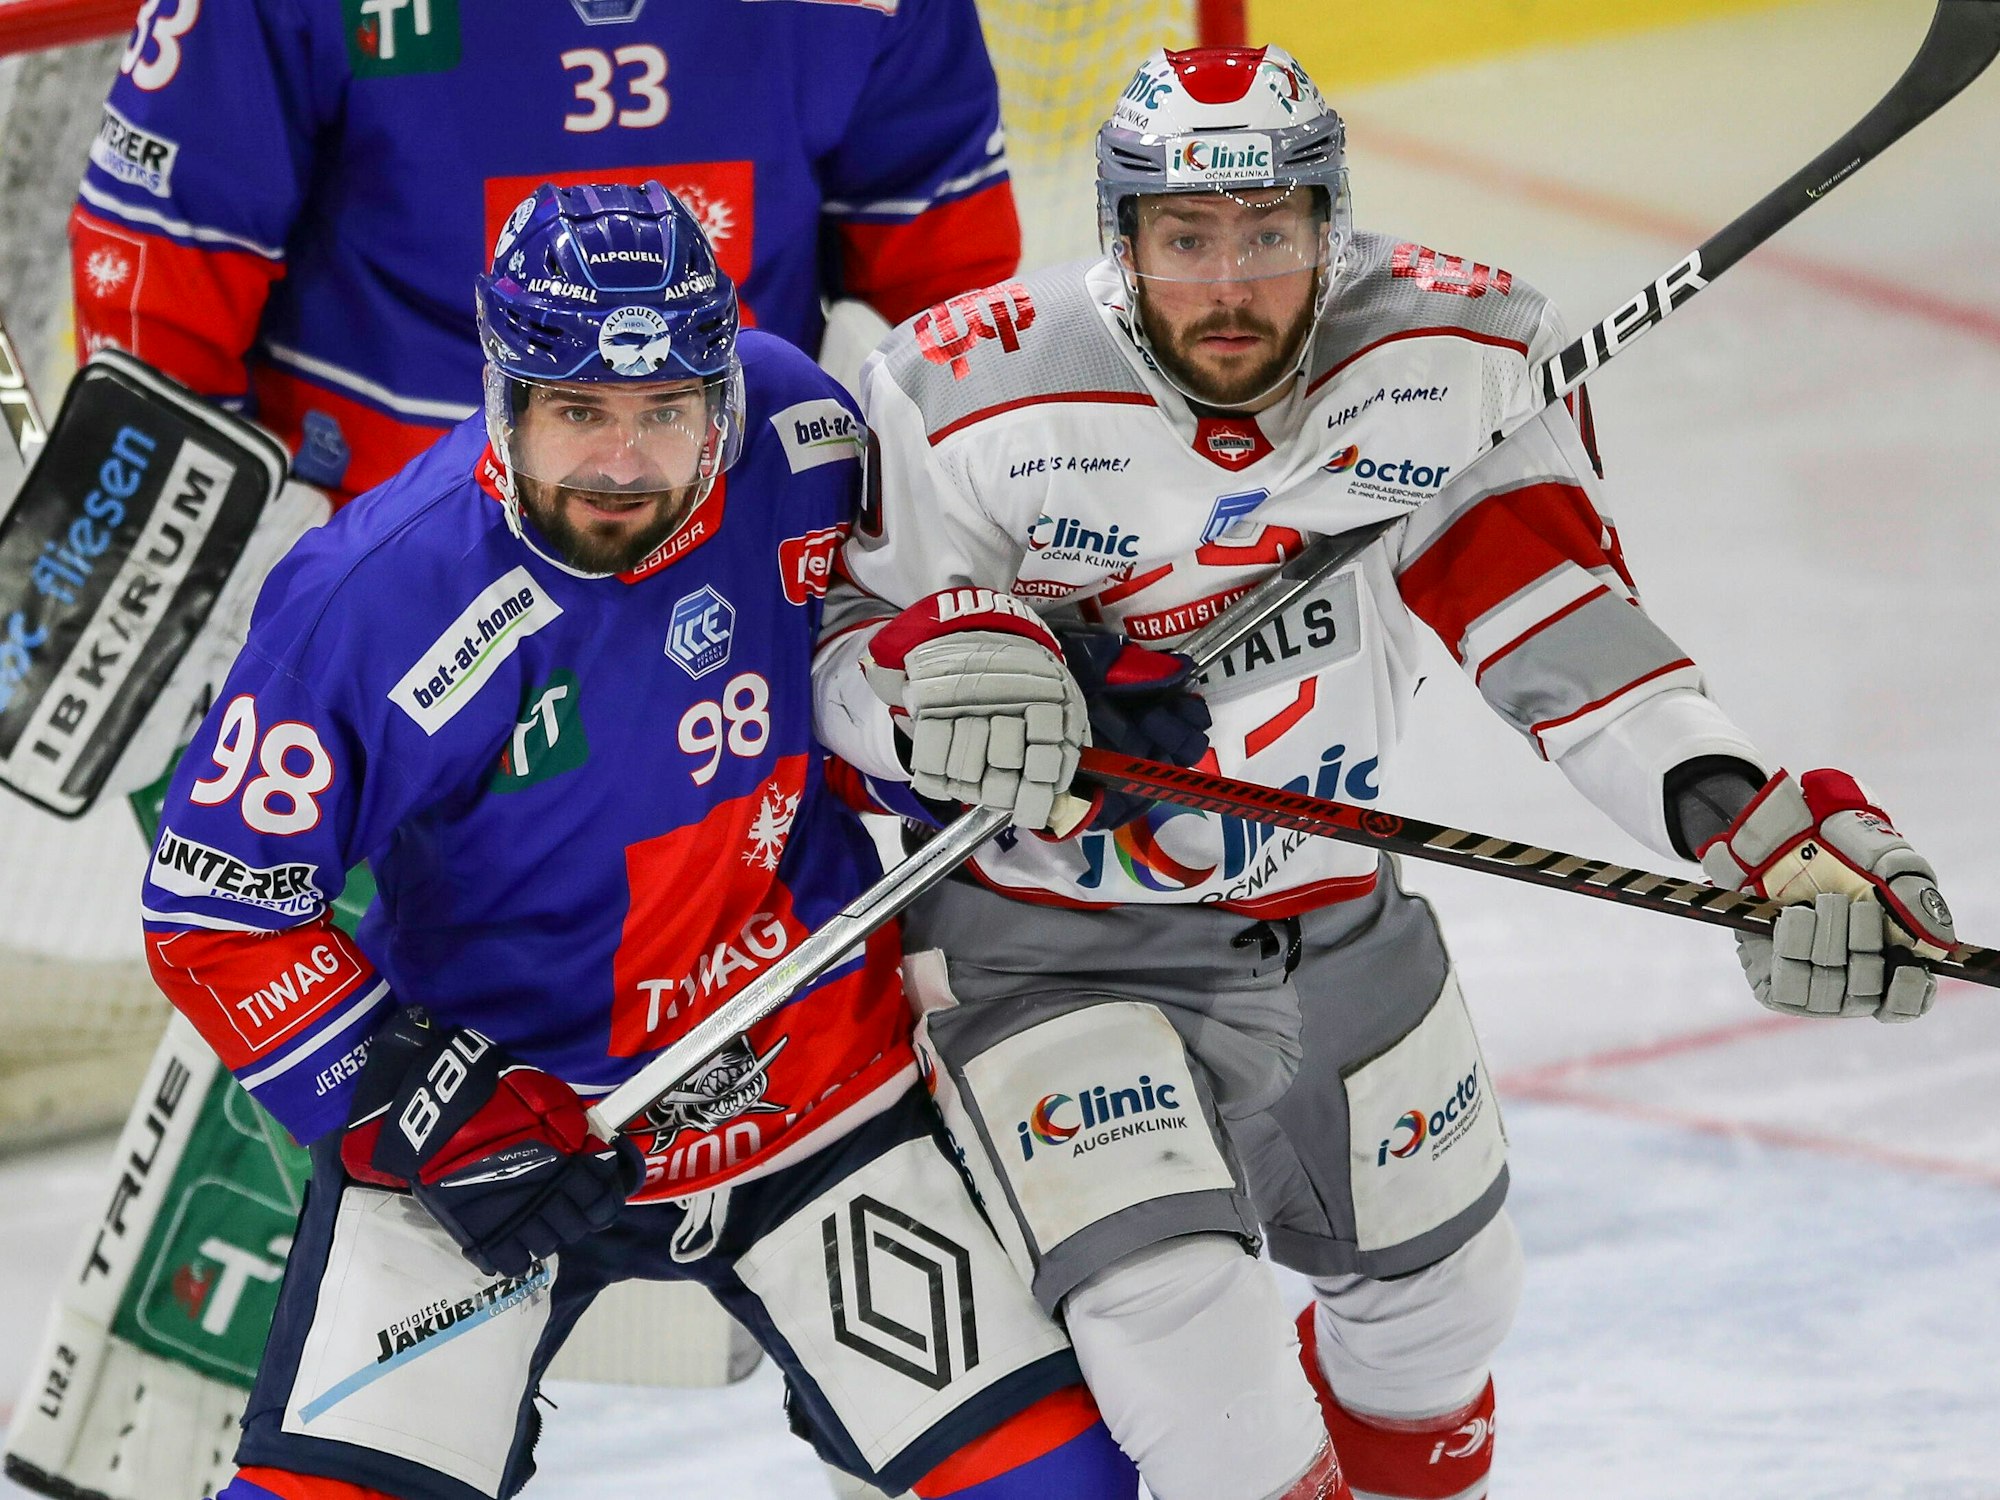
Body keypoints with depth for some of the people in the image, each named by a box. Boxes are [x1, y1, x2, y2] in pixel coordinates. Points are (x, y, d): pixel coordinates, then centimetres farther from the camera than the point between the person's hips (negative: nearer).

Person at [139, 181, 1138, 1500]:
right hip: (484, 1100, -3)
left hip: (814, 1082, 3)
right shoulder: (373, 597, -23)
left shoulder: (797, 437, -14)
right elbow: (215, 912, -16)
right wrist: (427, 1117, -20)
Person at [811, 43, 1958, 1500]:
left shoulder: (1456, 360, -14)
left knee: (1444, 1298, 24)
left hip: (1337, 917, 5)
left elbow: (1561, 626, -15)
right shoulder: (979, 399, -22)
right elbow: (827, 649, -12)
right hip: (1056, 946, -4)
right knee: (1184, 1328, -23)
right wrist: (933, 675, -35)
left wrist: (1744, 813, -29)